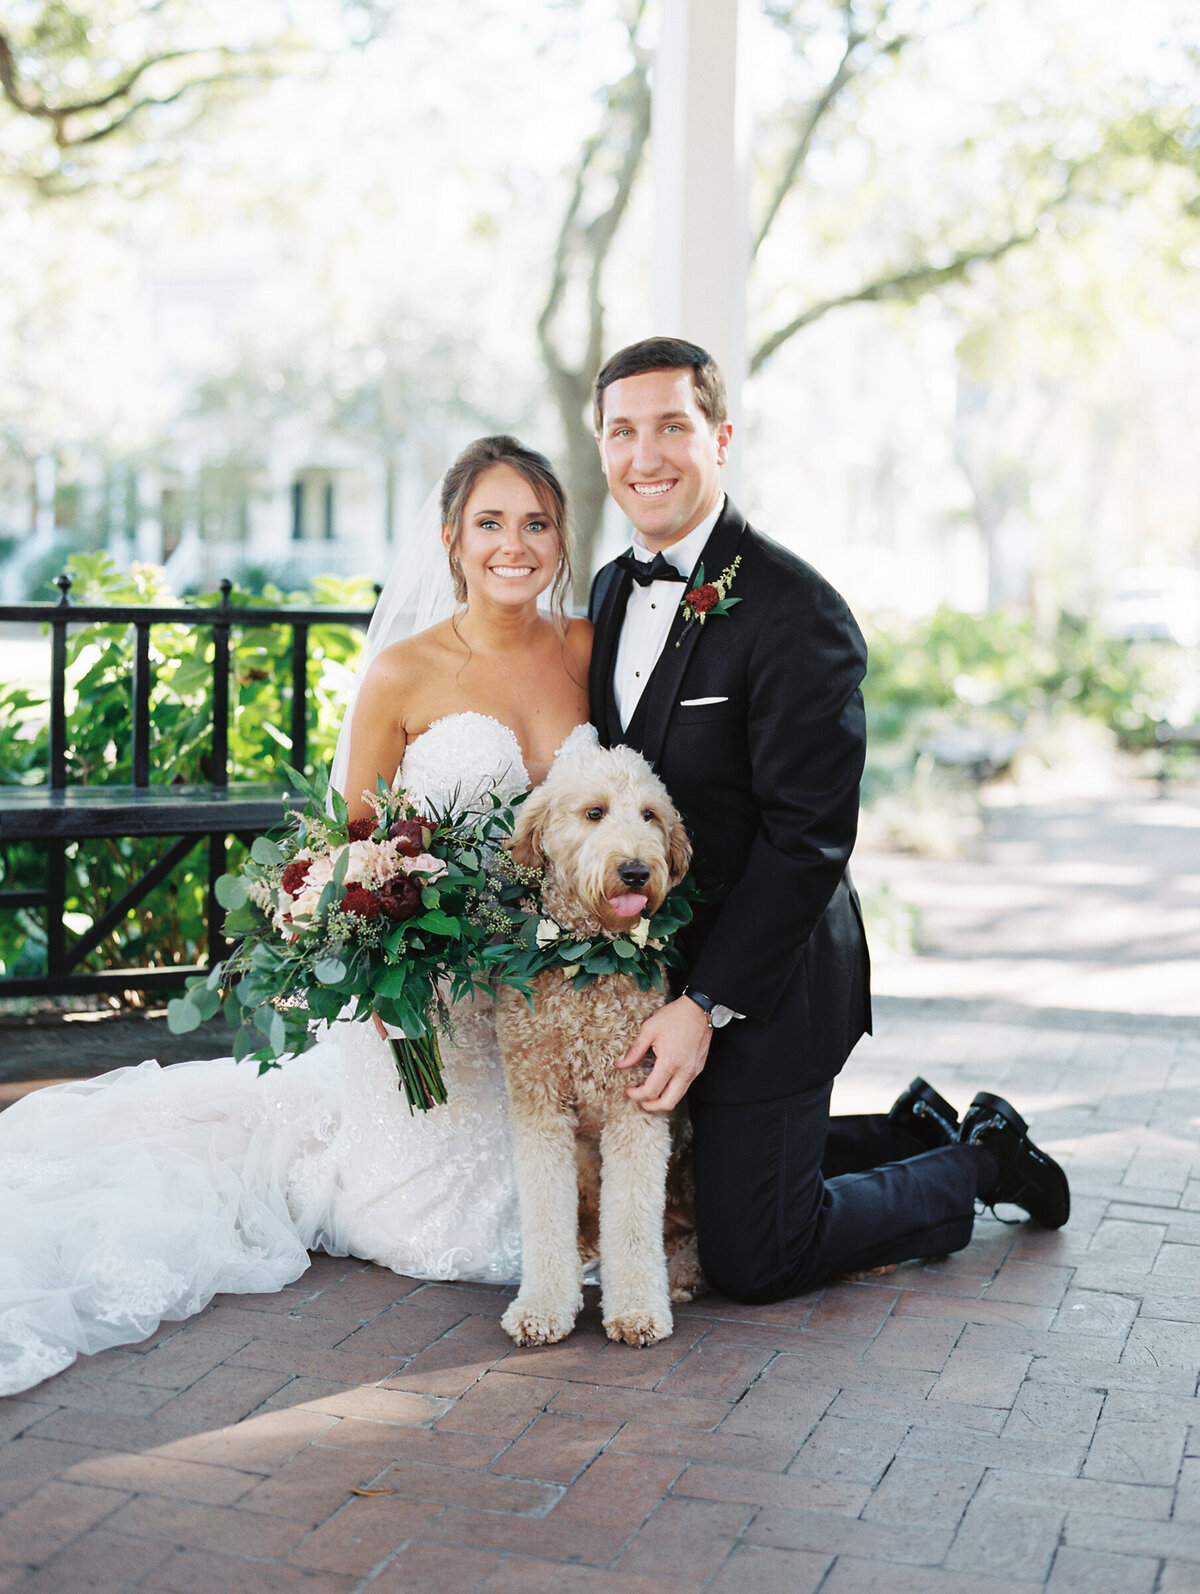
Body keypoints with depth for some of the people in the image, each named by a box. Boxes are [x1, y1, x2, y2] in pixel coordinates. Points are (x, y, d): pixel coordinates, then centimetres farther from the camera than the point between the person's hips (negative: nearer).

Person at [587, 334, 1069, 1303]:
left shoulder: (796, 613, -21)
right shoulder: (613, 589, 6)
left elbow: (807, 837, -23)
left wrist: (706, 1005, -23)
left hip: (765, 982, -8)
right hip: (653, 966, 8)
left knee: (751, 1259, 0)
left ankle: (983, 1161, 21)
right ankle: (919, 1133, 37)